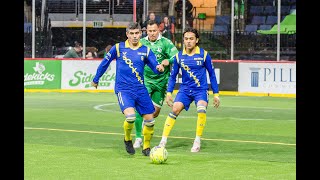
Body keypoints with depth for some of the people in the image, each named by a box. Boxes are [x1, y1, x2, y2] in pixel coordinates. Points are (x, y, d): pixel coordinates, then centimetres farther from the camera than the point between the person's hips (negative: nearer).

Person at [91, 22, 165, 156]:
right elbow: (104, 63, 11)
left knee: (149, 120, 0)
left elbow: (155, 67, -1)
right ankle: (127, 139, 6)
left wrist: (159, 68, -25)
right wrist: (96, 79, 18)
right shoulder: (118, 48, -1)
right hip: (123, 89, -3)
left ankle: (146, 148, 23)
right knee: (130, 116, -25)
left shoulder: (146, 50, 5)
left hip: (140, 89, 3)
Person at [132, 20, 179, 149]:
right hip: (145, 80, 0)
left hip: (161, 80, 0)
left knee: (156, 110, 5)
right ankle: (138, 138, -10)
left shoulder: (165, 42, -4)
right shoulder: (141, 43, 4)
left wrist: (168, 61, -29)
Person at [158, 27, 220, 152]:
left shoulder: (204, 55, -4)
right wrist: (169, 93, 5)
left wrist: (216, 94, 5)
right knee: (175, 109, -18)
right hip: (185, 89, 2)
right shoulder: (179, 56, 1)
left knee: (201, 109, -28)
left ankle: (197, 141, -13)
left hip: (201, 90, -2)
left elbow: (212, 74, 4)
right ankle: (163, 141, -10)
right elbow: (173, 76, 12)